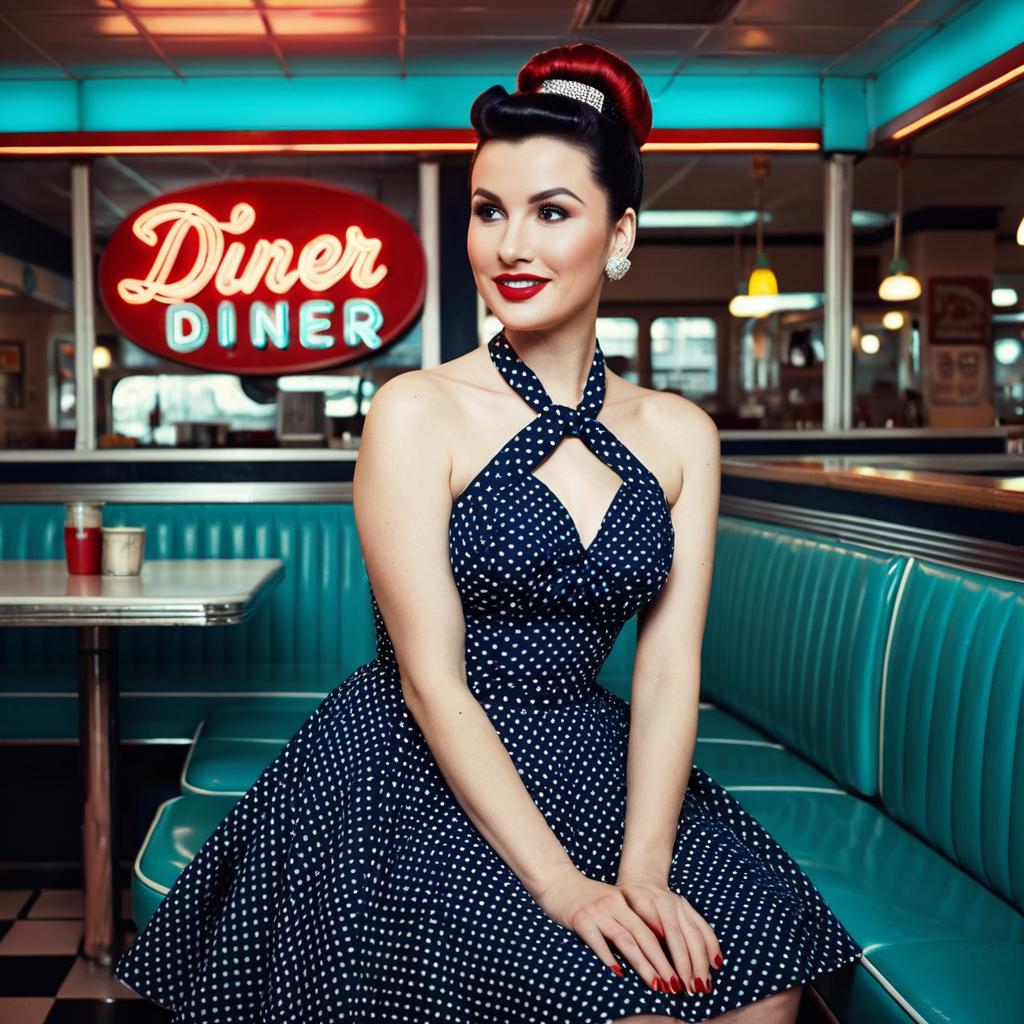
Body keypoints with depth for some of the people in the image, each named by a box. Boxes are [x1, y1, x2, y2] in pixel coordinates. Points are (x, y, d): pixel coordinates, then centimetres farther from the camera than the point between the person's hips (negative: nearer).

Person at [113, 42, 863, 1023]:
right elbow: (432, 679, -12)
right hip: (418, 770, -4)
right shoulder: (417, 412, -7)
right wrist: (563, 884, -20)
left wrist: (644, 868, -15)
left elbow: (667, 667, 0)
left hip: (589, 759, 4)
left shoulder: (678, 434, 6)